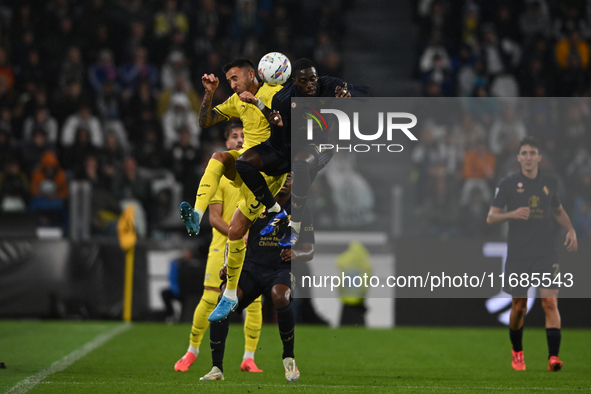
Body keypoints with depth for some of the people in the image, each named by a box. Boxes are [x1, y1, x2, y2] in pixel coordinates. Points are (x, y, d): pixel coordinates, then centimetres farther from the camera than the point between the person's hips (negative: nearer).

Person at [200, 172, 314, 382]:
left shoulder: (302, 211, 5)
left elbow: (309, 251, 4)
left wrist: (296, 254, -19)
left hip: (281, 269, -2)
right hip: (252, 266, 2)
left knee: (280, 296, -38)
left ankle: (289, 357, -16)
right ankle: (217, 368, -19)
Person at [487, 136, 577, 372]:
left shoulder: (550, 183, 7)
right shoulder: (509, 184, -1)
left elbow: (558, 211, 24)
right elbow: (491, 217, -1)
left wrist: (571, 230, 7)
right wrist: (512, 214, -19)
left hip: (546, 253, 1)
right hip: (518, 254, -1)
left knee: (550, 301, -14)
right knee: (519, 306, 6)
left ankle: (553, 357, -19)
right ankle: (517, 352, 30)